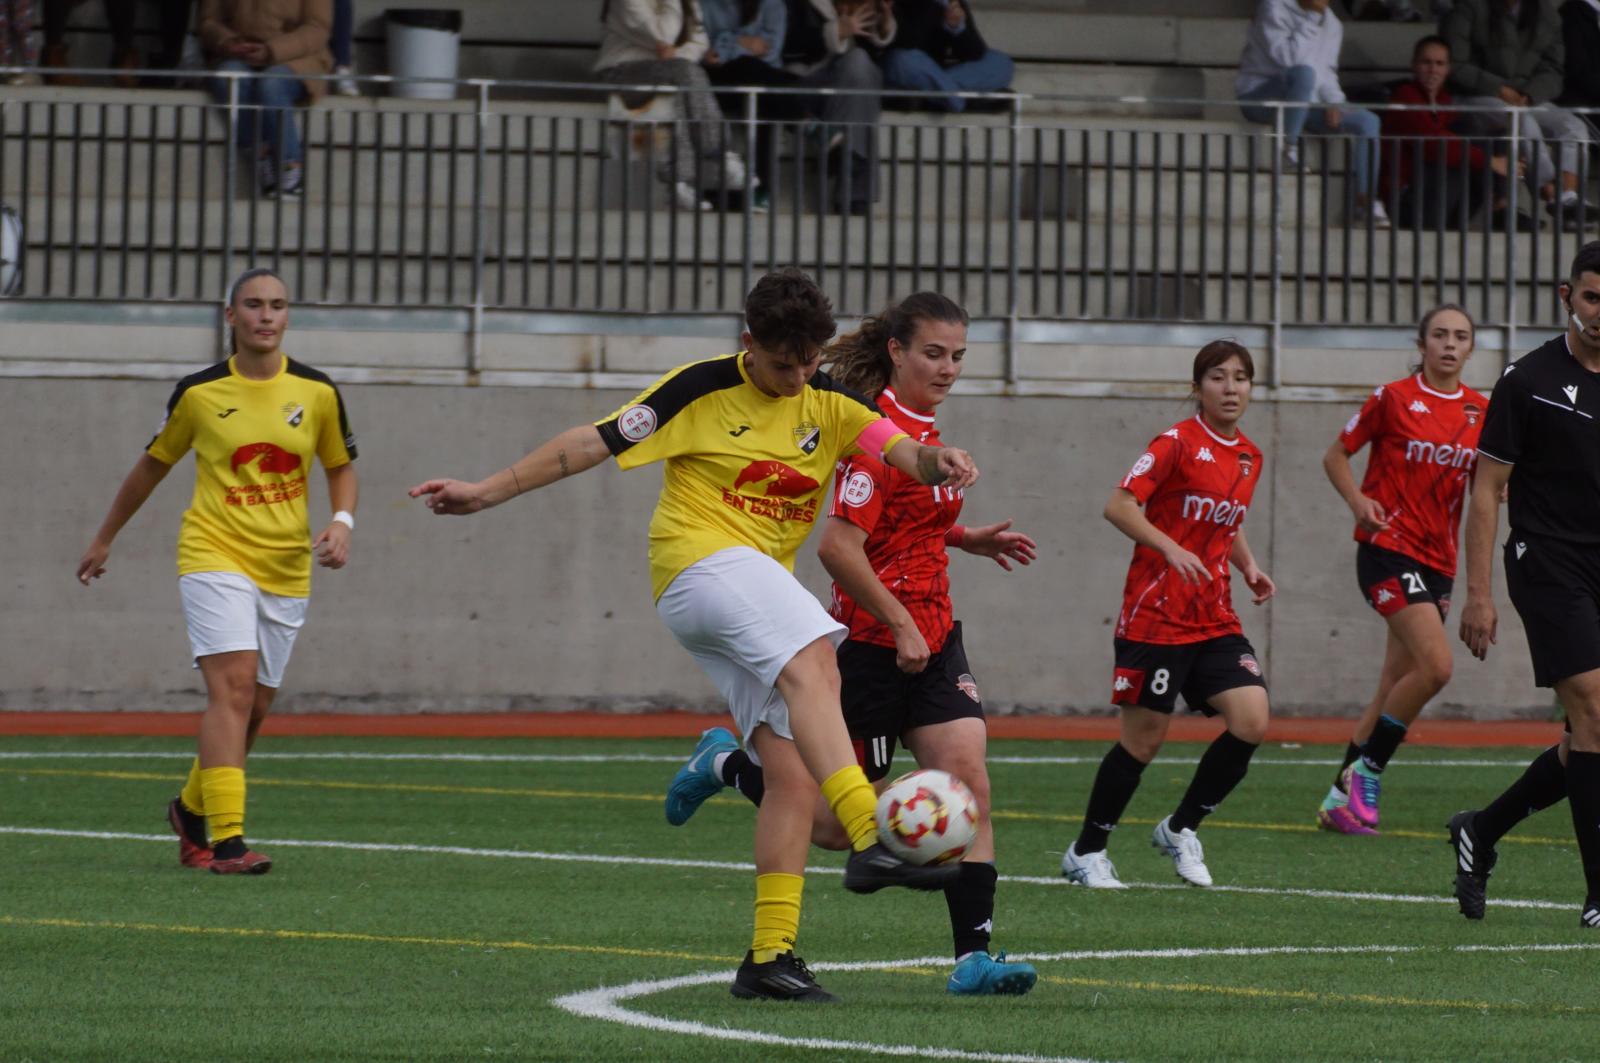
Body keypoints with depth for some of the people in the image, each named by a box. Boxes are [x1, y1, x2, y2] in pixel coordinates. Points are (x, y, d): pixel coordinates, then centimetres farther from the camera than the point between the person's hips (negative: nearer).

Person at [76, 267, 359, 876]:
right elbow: (153, 465, 14)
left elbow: (341, 466, 18)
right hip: (215, 556, -3)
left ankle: (191, 809, 35)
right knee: (233, 687, -20)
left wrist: (341, 522, -3)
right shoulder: (199, 393, -1)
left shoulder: (316, 392, 4)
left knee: (253, 710, 8)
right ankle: (227, 840, -27)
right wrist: (104, 540, 23)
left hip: (286, 570, 3)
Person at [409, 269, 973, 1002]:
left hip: (762, 586, 7)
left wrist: (938, 462, -25)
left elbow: (904, 453, 0)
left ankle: (770, 954, -4)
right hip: (698, 560, -7)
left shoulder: (827, 404, 12)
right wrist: (489, 492, 0)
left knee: (795, 775, -4)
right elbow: (594, 443, 1)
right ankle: (869, 838, -51)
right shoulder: (703, 389, -2)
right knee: (813, 663, -34)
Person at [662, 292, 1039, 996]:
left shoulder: (922, 430, 11)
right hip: (873, 646, -8)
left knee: (969, 785, -9)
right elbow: (838, 546, -23)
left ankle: (973, 956, -13)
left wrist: (968, 539, 15)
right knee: (841, 826, 4)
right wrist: (901, 624, -22)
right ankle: (727, 766, 29)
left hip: (930, 640, 8)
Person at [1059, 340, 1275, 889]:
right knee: (1144, 739, -2)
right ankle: (1086, 852, 15)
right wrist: (1171, 549, -27)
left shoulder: (1249, 457, 11)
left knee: (1252, 721, -10)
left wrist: (1249, 567, 9)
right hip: (1156, 615, -6)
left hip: (1215, 618, 6)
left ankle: (1180, 829, 9)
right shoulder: (1178, 443, -9)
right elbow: (1119, 506, -15)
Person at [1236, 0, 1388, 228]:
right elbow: (1287, 57, -24)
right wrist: (1310, 21, -24)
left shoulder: (1332, 24, 9)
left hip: (1305, 101, 7)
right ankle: (1288, 151, -29)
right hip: (1259, 96, -7)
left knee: (1368, 121, -8)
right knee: (1304, 72, -38)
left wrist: (1334, 102, -4)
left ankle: (1365, 201, -8)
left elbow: (1326, 72, 14)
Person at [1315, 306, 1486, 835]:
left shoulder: (1480, 411, 8)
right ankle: (1366, 771, -7)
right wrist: (1358, 500, -14)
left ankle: (1340, 798, 17)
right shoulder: (1393, 398, -4)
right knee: (1436, 665, -22)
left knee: (1393, 692, 7)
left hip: (1437, 560, 6)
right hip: (1388, 548, -6)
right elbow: (1336, 456, 4)